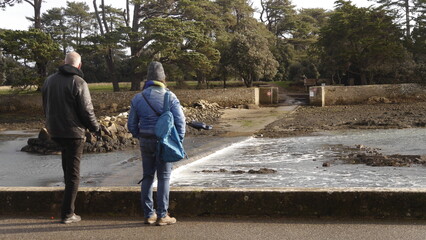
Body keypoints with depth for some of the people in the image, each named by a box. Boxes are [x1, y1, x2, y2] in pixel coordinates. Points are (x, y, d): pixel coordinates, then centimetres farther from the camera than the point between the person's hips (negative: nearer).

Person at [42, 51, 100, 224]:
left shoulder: (49, 80, 5)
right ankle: (67, 213, 4)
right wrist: (96, 128, 2)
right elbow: (87, 111, -15)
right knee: (73, 173, 1)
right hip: (73, 132, -6)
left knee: (66, 158, 32)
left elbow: (45, 107, 16)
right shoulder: (78, 83, -15)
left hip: (54, 131, 6)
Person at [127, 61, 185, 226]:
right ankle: (162, 215, 6)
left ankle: (148, 214, 18)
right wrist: (179, 141, 0)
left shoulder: (137, 98, 3)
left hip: (145, 142, 3)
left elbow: (131, 124, 7)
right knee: (163, 178, 4)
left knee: (147, 177, 13)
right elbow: (180, 120, -9)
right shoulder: (170, 97, -6)